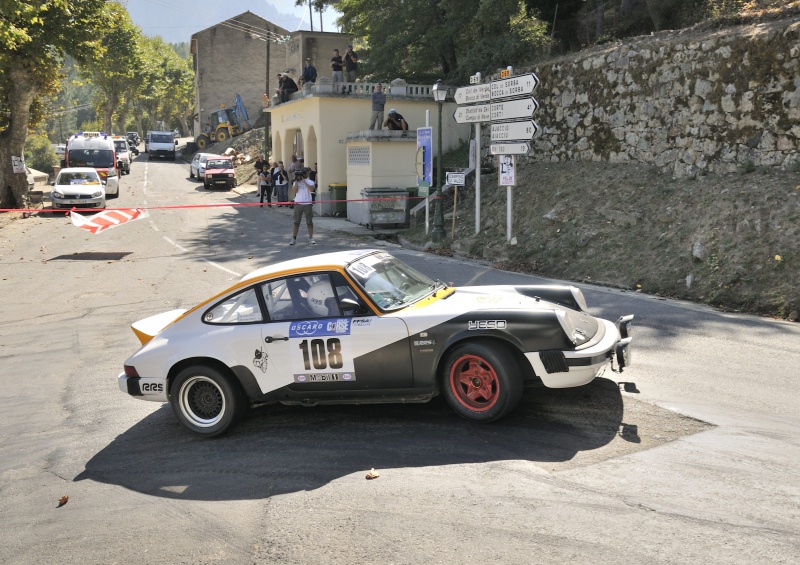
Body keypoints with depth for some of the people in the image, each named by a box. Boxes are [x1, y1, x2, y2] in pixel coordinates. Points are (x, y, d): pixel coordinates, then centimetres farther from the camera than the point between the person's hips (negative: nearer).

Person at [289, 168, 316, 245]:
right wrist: (297, 181, -9)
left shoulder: (309, 182, 2)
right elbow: (294, 191, -8)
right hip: (298, 204, 1)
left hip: (307, 204, -1)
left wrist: (304, 182, -16)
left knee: (309, 222, 3)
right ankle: (294, 238, 7)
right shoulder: (296, 183, 7)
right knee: (296, 222, 3)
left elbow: (311, 189, -18)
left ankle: (311, 238, 10)